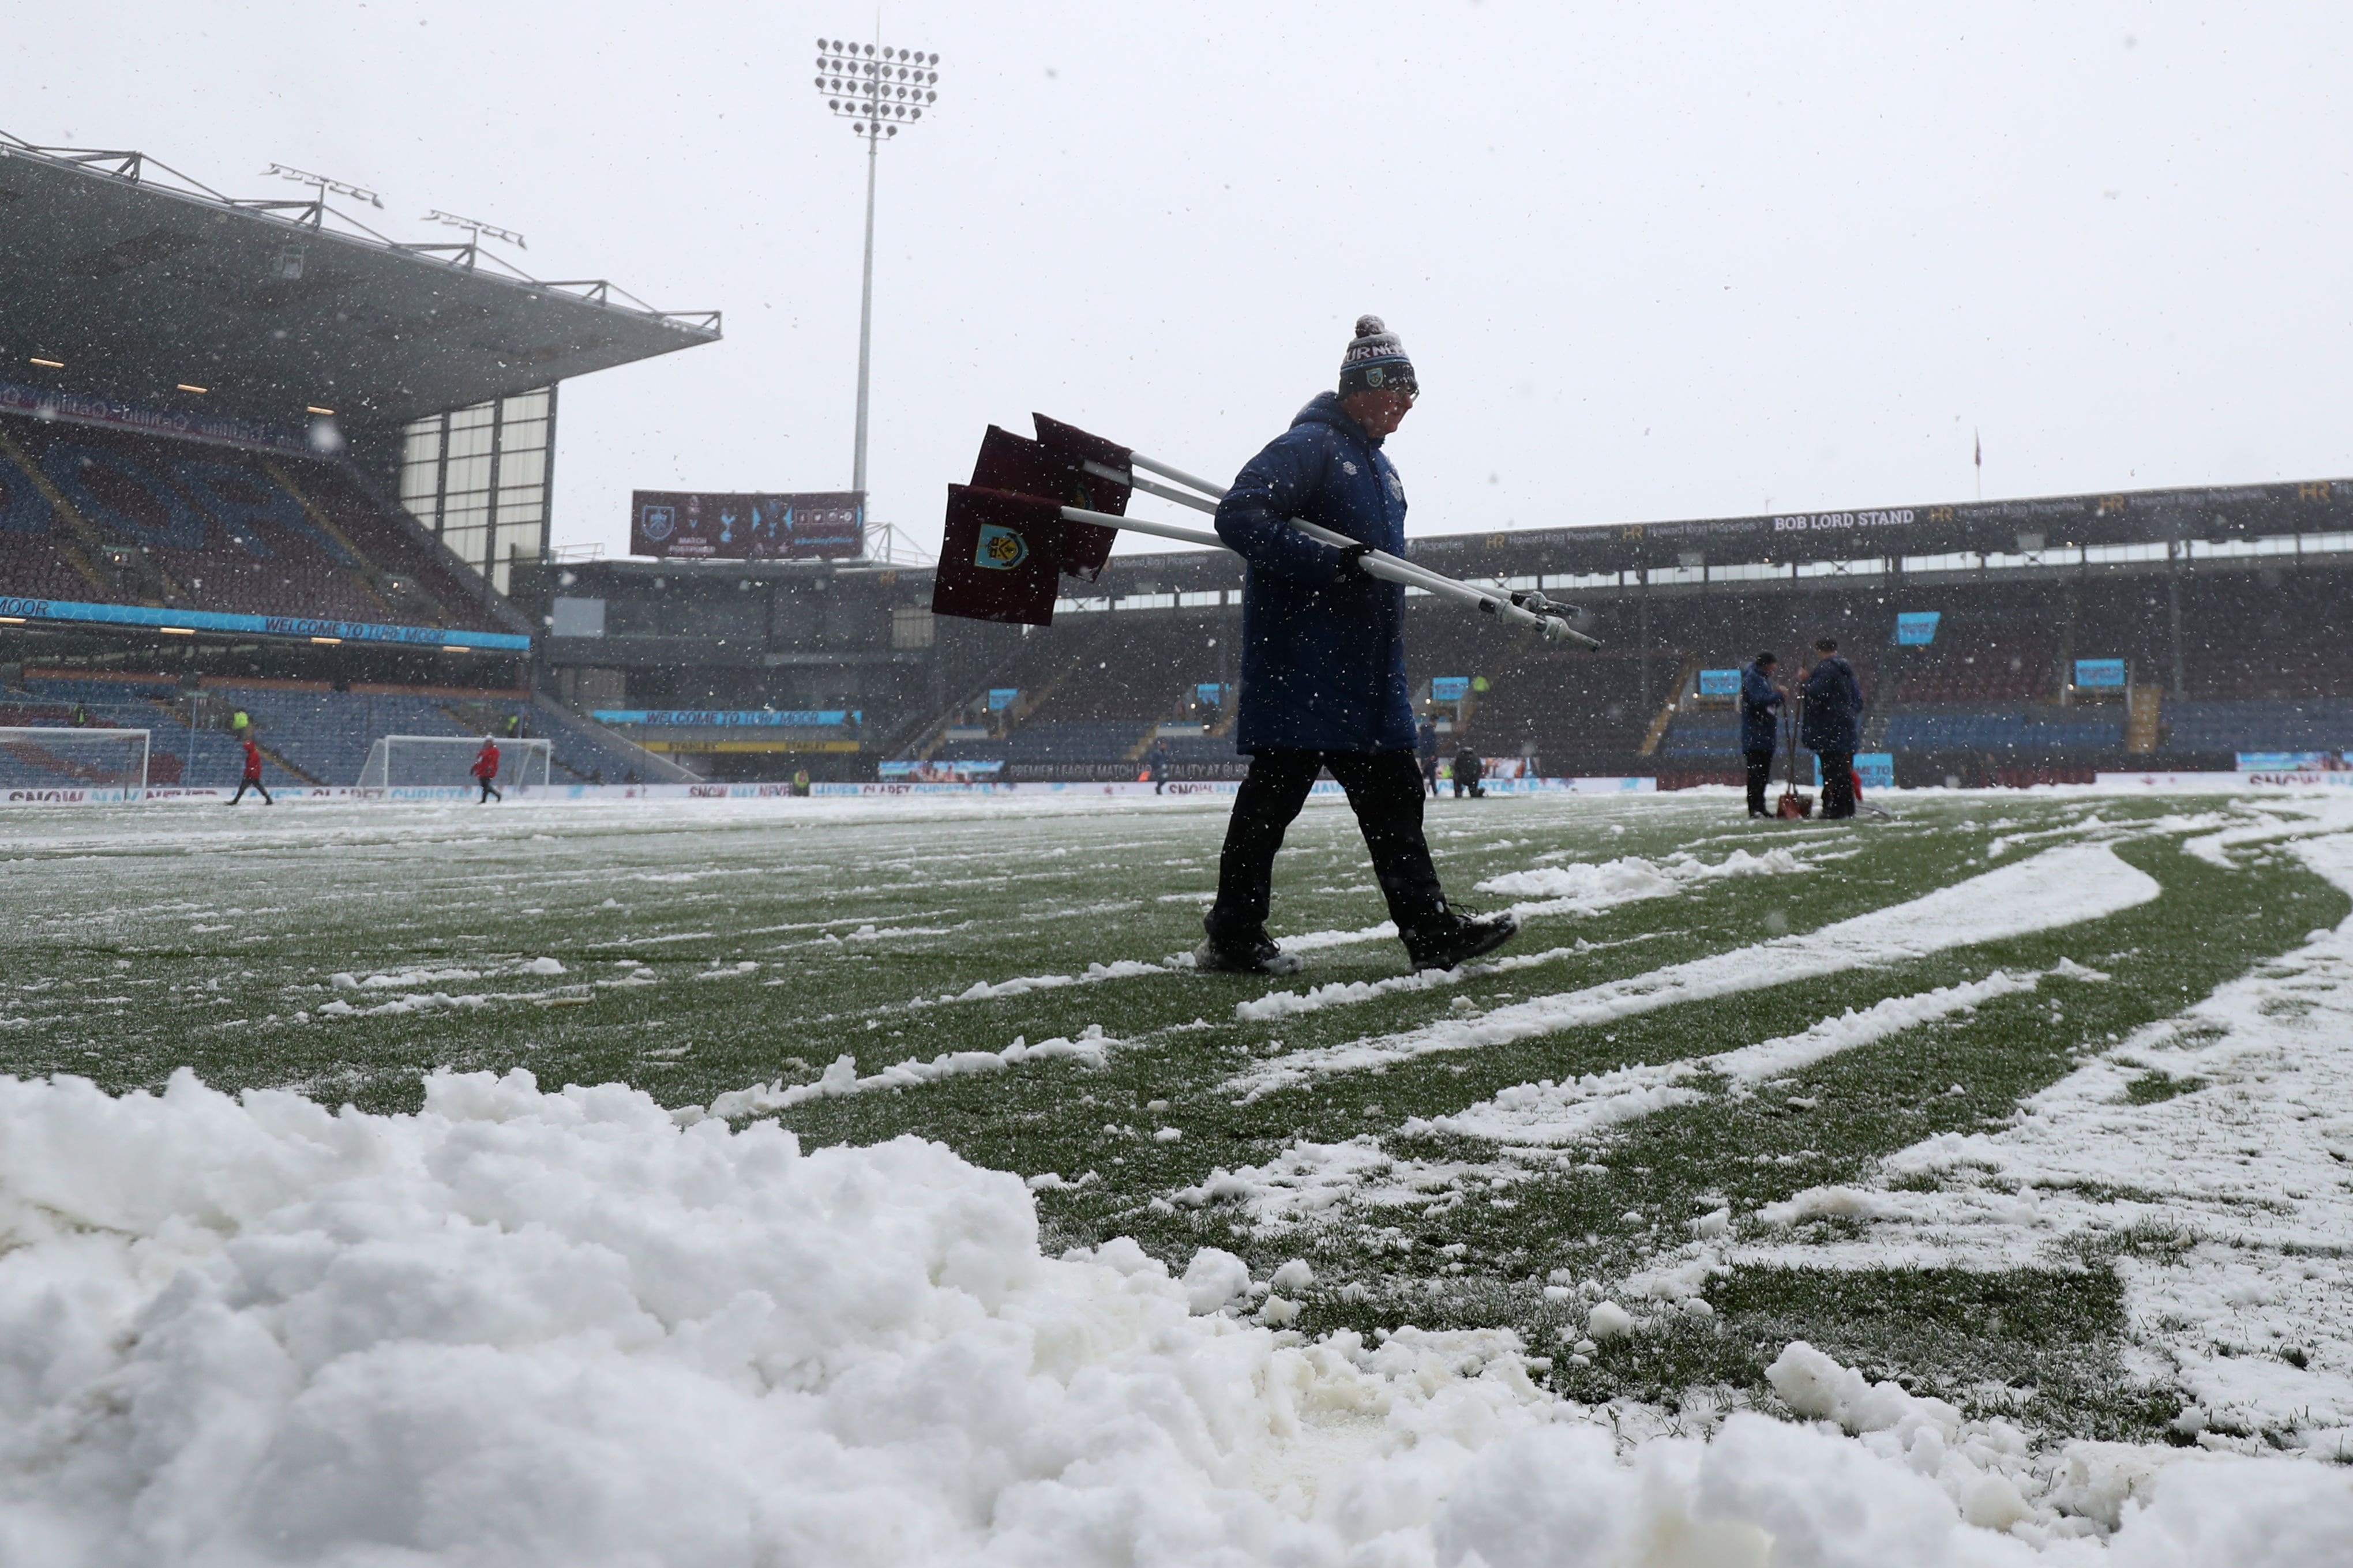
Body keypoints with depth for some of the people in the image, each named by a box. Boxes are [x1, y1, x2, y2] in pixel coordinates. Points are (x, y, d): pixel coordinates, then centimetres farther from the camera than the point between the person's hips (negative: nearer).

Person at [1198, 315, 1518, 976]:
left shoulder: (1380, 466, 20)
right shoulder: (1308, 445, -10)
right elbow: (1238, 517, -22)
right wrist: (1328, 562, -25)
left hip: (1366, 673, 9)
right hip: (1300, 663, -9)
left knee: (1393, 797, 7)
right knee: (1275, 791, -3)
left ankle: (1430, 930, 9)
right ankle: (1233, 937, 6)